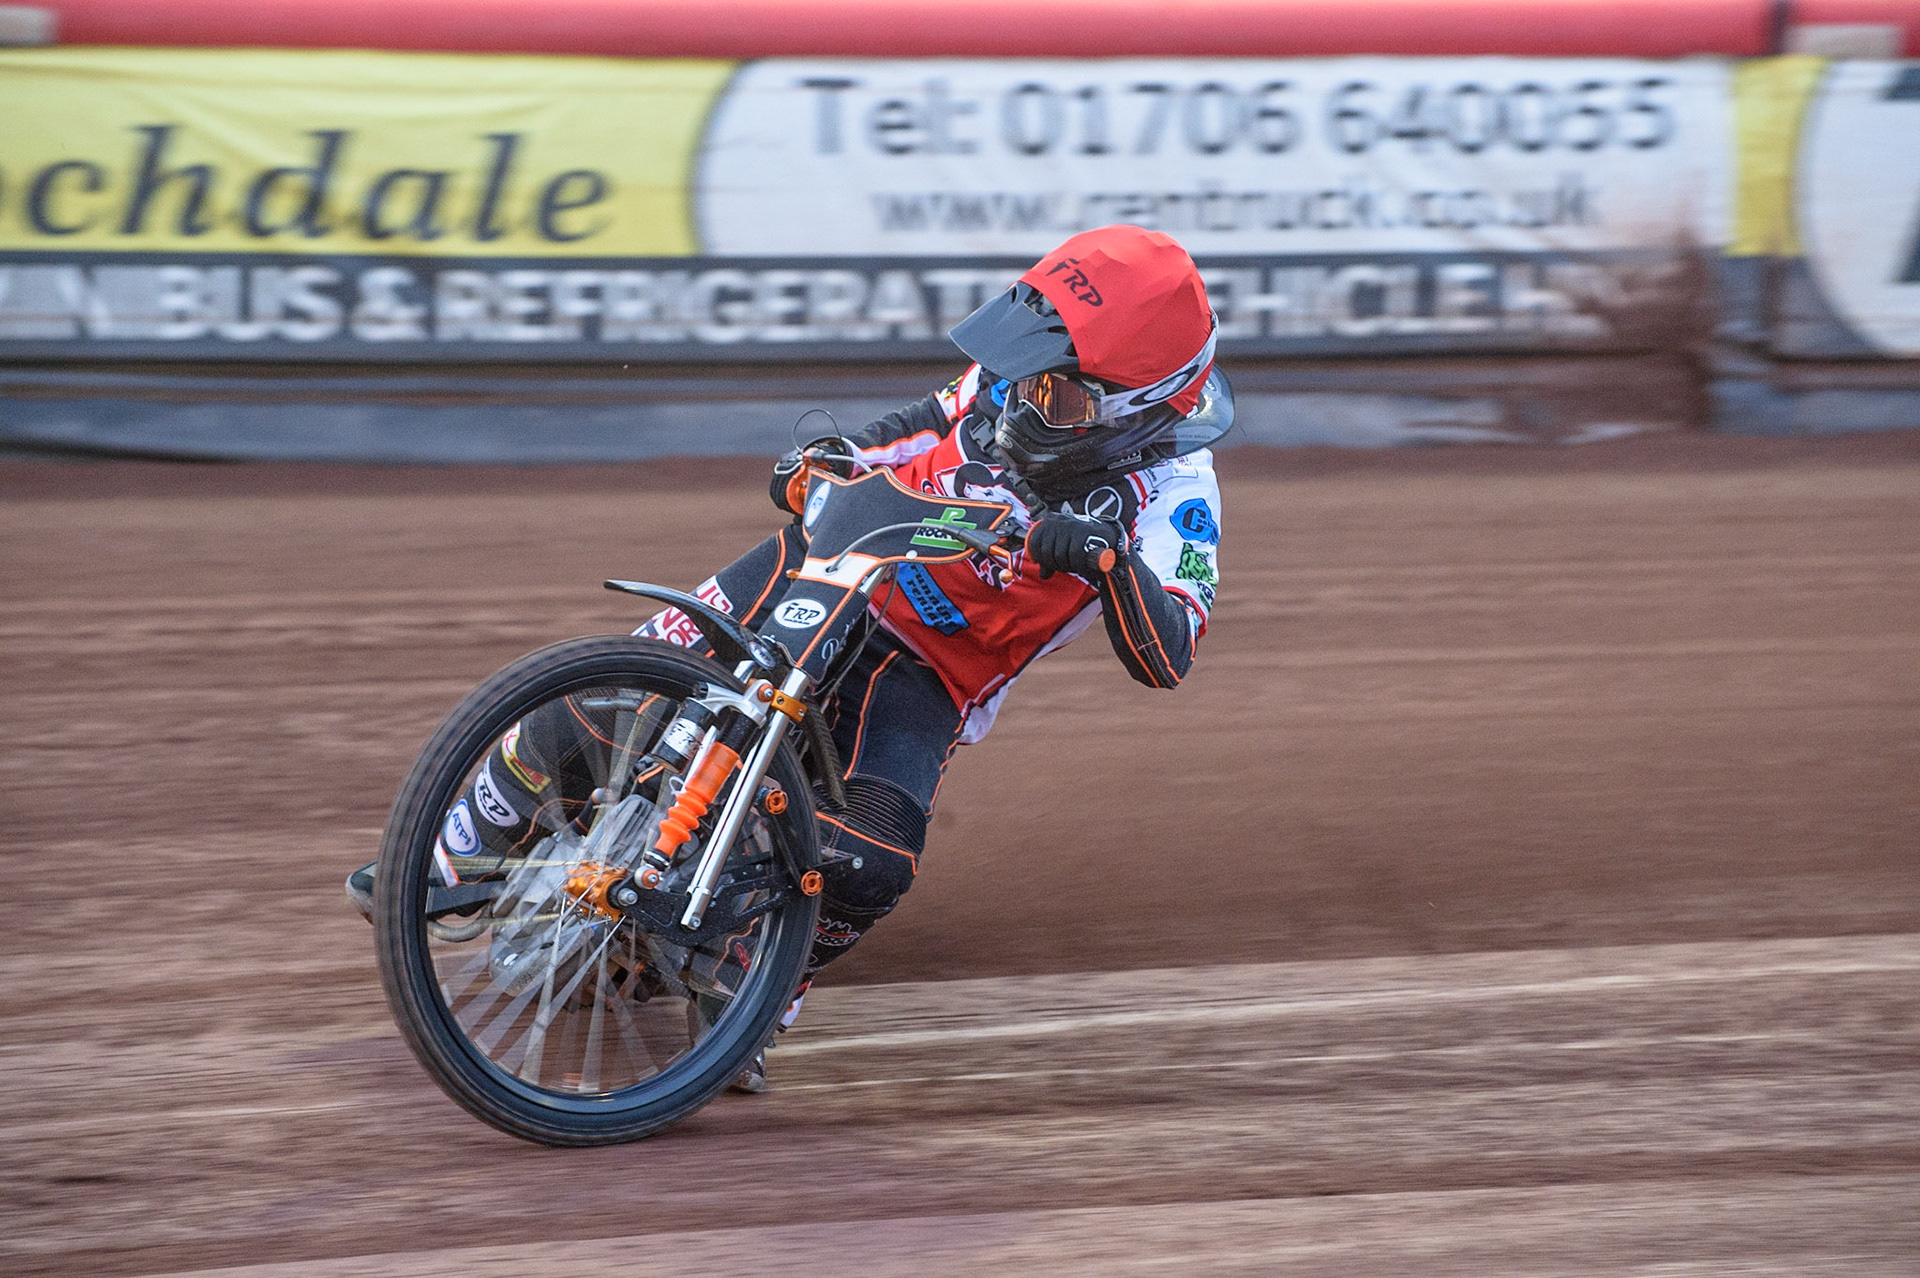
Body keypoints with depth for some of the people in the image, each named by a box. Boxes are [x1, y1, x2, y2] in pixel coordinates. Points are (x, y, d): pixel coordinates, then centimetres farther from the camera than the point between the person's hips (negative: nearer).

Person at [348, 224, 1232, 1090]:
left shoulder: (1172, 489, -19)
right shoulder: (1022, 376, -8)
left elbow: (1167, 656, -31)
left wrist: (1110, 560, -48)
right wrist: (835, 455, -2)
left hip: (923, 673, -3)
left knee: (870, 863, -28)